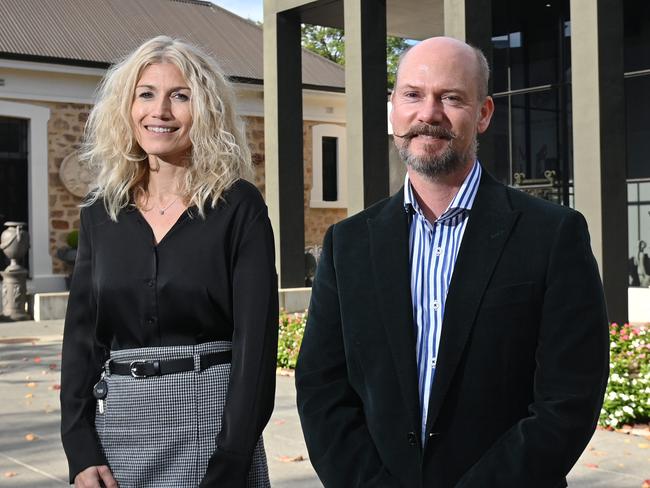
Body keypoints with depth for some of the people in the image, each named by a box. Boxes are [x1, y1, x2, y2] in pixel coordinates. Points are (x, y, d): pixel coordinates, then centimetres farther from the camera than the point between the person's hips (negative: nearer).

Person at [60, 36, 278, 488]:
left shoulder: (239, 206, -6)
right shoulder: (101, 212, 6)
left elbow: (255, 340, -10)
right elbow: (82, 336, 6)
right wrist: (81, 450, -4)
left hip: (209, 424, -3)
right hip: (115, 429, 4)